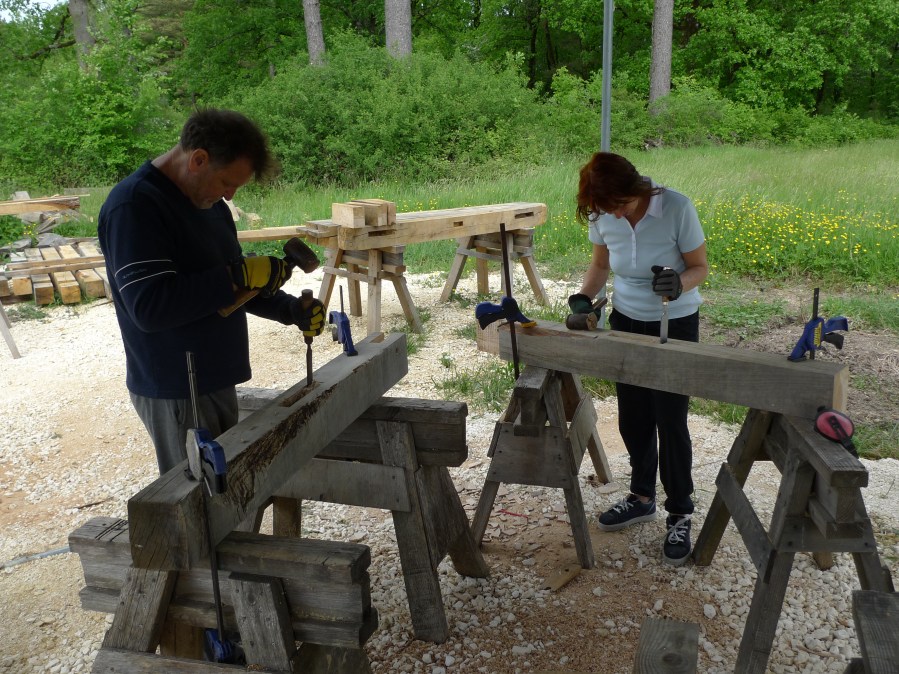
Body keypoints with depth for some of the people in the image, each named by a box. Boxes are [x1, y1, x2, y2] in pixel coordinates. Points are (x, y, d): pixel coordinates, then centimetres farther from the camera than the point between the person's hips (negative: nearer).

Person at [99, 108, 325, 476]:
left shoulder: (209, 202, 10)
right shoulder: (133, 206, -18)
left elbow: (229, 287, 19)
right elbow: (149, 307, -28)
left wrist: (293, 310, 5)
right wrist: (237, 277, -25)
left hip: (216, 382, 8)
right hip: (175, 393, -8)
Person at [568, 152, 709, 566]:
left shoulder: (677, 208, -24)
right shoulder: (602, 214, -12)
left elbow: (700, 268, -14)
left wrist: (678, 283, -36)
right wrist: (583, 298, -13)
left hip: (676, 325, -4)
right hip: (626, 321, 4)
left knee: (670, 421, -2)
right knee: (633, 418, 13)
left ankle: (680, 516, 15)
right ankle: (642, 498, 34)